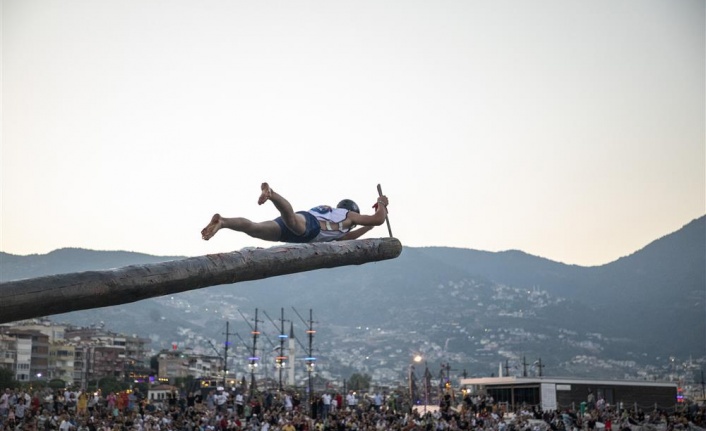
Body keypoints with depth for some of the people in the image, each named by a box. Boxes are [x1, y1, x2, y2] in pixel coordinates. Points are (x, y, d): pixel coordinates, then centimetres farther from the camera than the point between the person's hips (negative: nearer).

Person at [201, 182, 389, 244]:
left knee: (254, 228, -18)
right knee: (292, 219, -41)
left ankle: (222, 221, -39)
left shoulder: (328, 211, 49)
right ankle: (270, 194, -66)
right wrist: (382, 205, 49)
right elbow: (378, 219, 28)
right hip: (308, 223, -6)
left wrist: (369, 226, 66)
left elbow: (342, 236, 64)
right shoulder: (348, 214, 31)